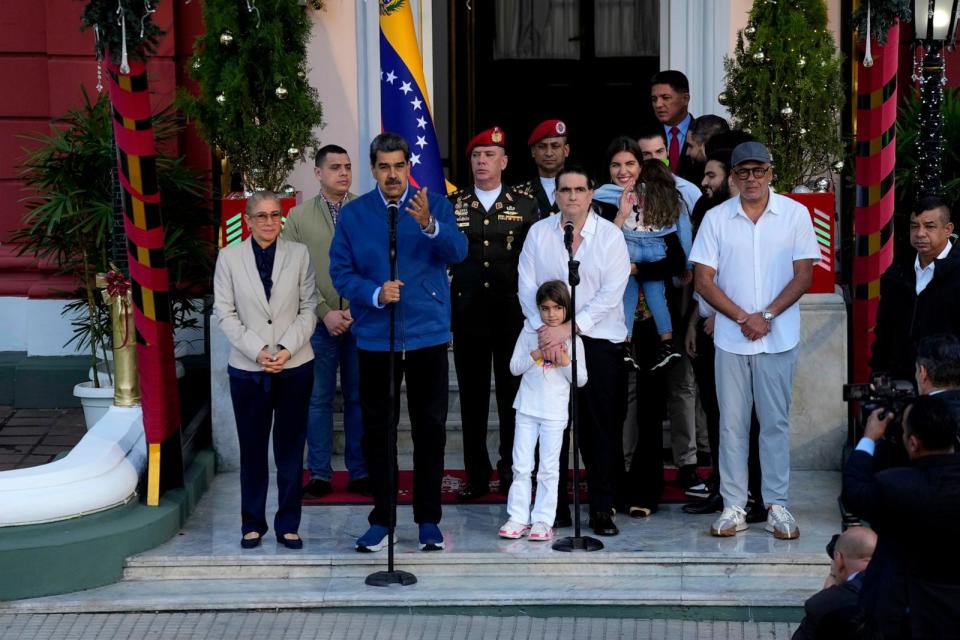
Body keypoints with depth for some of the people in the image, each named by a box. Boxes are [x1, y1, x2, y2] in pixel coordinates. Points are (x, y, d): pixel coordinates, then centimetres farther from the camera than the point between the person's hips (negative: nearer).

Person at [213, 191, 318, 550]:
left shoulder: (298, 254, 2)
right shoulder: (229, 257, 2)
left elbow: (309, 307, 2)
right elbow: (225, 312, 0)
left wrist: (287, 348, -11)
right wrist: (258, 351, -10)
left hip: (295, 366, 0)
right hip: (247, 368, 0)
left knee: (290, 447, 4)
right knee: (252, 448, 5)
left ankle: (288, 525, 11)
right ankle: (252, 524, 15)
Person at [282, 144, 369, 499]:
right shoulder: (298, 216, 4)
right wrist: (324, 312, -8)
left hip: (362, 321, 0)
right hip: (318, 323, 0)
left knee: (358, 398, 6)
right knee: (318, 399, 5)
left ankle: (359, 472, 13)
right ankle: (319, 474, 13)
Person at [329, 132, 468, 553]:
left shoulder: (435, 206, 0)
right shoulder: (354, 215, 3)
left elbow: (457, 251, -15)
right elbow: (340, 271, -1)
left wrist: (430, 226, -35)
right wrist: (375, 294, -19)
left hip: (428, 336, -1)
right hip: (375, 339, 1)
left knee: (430, 428, 4)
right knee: (377, 429, 5)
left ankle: (429, 520, 13)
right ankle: (381, 519, 15)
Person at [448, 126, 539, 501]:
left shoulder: (525, 207, 5)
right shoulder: (451, 206, 7)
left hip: (513, 315, -1)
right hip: (468, 315, 1)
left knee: (512, 396, 2)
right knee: (472, 397, 4)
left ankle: (512, 474, 10)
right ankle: (477, 476, 11)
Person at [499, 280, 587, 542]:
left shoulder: (572, 340, 0)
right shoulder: (529, 334, 3)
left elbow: (581, 379, 0)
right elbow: (514, 367, -1)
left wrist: (565, 360, -15)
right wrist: (537, 353, -14)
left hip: (555, 412, -1)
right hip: (527, 409, 1)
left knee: (549, 469, 2)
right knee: (521, 466, 3)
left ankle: (542, 519, 6)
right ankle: (518, 517, 8)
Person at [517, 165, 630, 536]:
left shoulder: (610, 235, 0)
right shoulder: (539, 233, 7)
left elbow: (611, 293, -8)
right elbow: (527, 287, 4)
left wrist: (569, 327, -15)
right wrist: (543, 328, -11)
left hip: (599, 341, -2)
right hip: (549, 340, 2)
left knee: (601, 428, -2)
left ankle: (602, 509, 6)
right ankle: (554, 508, 12)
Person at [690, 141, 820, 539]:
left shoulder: (795, 214, 1)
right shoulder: (716, 218, 3)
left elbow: (804, 275, -2)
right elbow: (703, 281, 1)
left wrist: (766, 316, -11)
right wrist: (742, 318, -9)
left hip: (778, 338, -1)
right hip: (730, 338, 1)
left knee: (776, 422, 3)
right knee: (732, 423, 3)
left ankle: (777, 505, 9)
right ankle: (733, 507, 9)